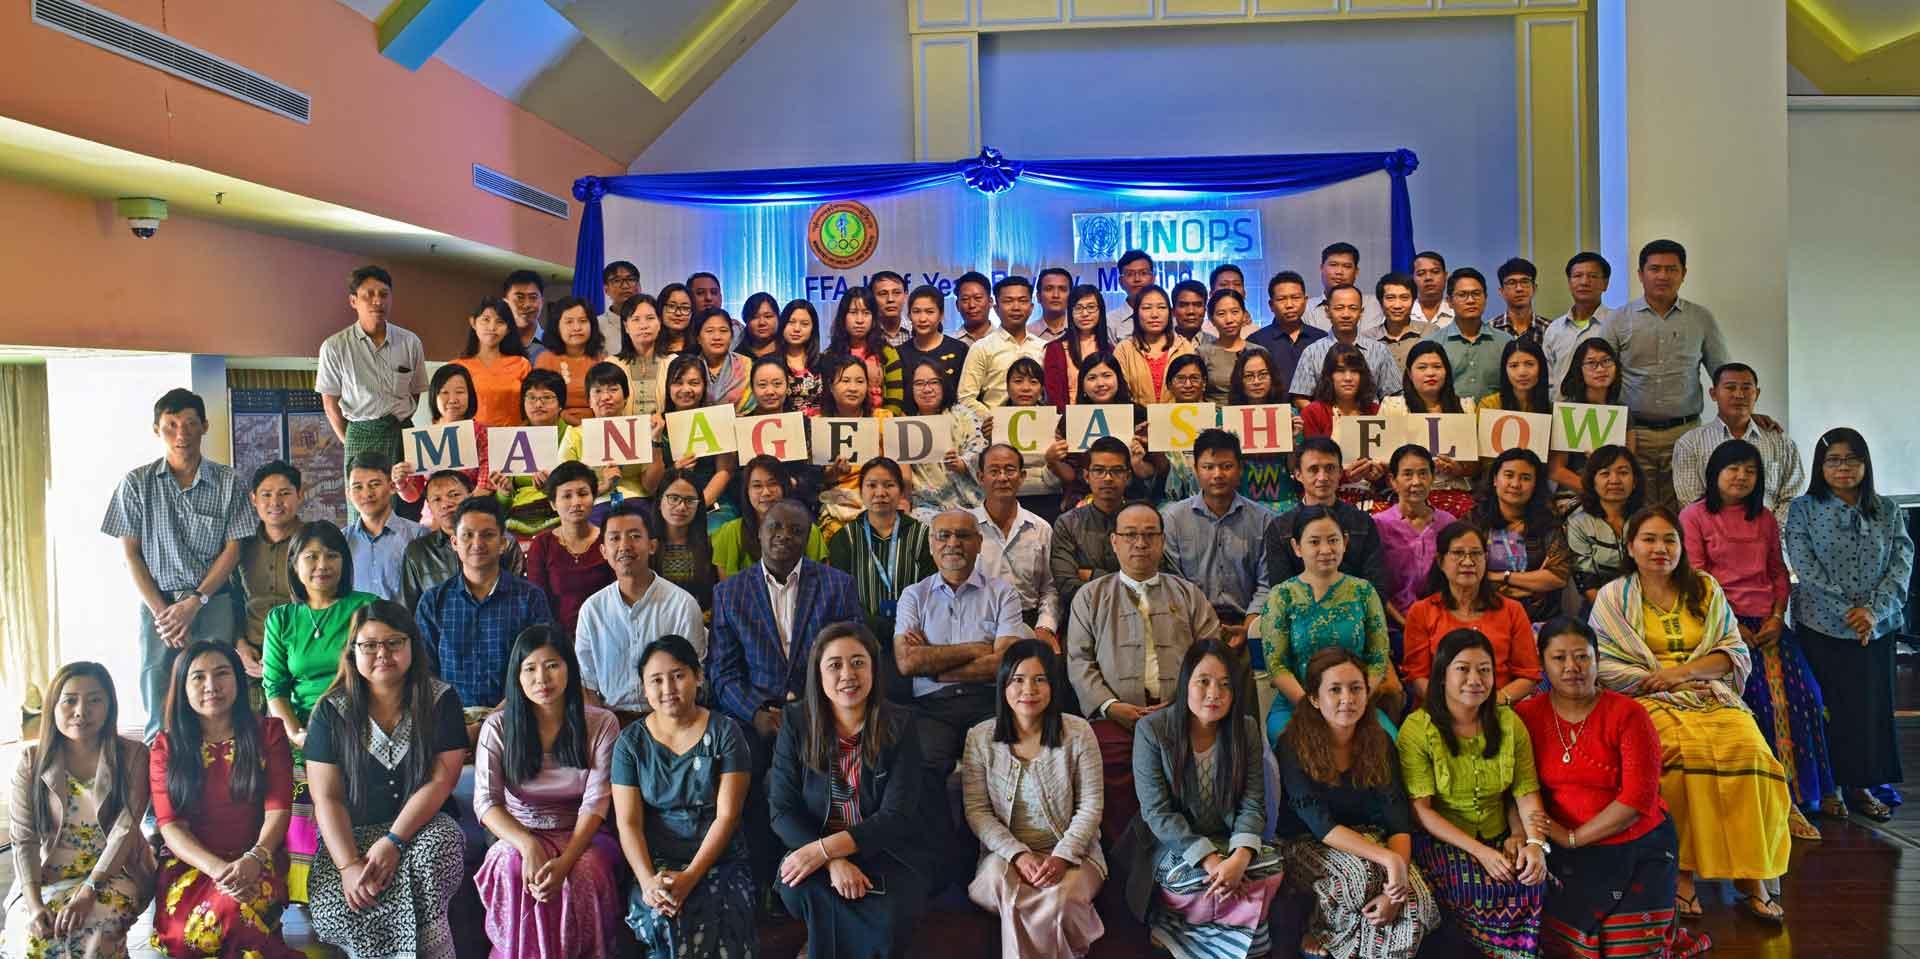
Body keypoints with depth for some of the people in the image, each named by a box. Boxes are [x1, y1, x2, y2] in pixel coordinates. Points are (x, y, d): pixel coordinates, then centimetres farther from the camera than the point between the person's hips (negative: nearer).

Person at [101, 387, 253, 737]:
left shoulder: (227, 481, 3)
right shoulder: (136, 483, 4)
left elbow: (232, 549, 2)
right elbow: (131, 554, 4)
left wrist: (194, 603, -8)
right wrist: (161, 611, -5)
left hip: (213, 603, -1)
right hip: (158, 603, 1)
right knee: (159, 718, 0)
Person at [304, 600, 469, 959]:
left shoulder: (441, 700, -3)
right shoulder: (332, 710, -1)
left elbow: (441, 781, -8)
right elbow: (327, 798, -5)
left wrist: (392, 842, -19)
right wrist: (348, 864, -18)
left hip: (421, 825, -1)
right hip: (353, 831, 1)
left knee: (435, 850, -34)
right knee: (336, 913, -26)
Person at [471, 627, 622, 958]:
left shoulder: (601, 724, -3)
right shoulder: (497, 727, 0)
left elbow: (595, 803, -10)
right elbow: (486, 801, -8)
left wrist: (564, 861, -27)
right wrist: (528, 845, -27)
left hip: (581, 835, -1)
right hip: (517, 835, 1)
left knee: (586, 871, -33)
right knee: (513, 868, -33)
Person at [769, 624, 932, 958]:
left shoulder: (898, 725, -6)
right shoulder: (797, 722, -2)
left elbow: (896, 816, -12)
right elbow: (783, 811, -5)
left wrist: (825, 849, -23)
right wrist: (834, 863, -22)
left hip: (887, 854, -1)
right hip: (813, 850, 2)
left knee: (884, 921, -31)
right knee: (798, 891, -31)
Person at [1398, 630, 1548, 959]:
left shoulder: (1509, 723, 4)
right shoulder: (1418, 729, -9)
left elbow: (1527, 793, 1)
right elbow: (1420, 809, -12)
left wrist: (1535, 842, -18)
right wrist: (1479, 851, -20)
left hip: (1501, 840, 4)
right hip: (1442, 842, -4)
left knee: (1536, 882, -23)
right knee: (1483, 890, -29)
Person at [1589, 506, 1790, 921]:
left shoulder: (1706, 590, 17)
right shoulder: (1613, 597, 9)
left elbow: (1737, 654, 10)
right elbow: (1603, 666, 1)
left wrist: (1683, 671, -6)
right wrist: (1655, 679, -10)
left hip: (1712, 696, 3)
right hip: (1649, 701, -2)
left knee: (1750, 750, -29)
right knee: (1683, 753, -35)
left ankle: (1750, 876, -23)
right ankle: (1682, 871, -26)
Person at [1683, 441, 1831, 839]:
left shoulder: (1764, 519, 19)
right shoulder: (1695, 516, 3)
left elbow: (1779, 573, 16)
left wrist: (1777, 618, -1)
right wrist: (1730, 626, -11)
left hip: (1767, 624, 5)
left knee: (1797, 694, -12)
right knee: (1753, 698, -19)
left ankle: (1790, 800, -4)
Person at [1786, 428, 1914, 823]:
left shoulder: (1887, 511, 7)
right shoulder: (1803, 510, -2)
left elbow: (1902, 563, -1)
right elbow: (1806, 568, -9)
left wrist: (1873, 610, -14)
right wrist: (1847, 612, -15)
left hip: (1877, 627, 3)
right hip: (1821, 627, -3)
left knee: (1871, 705, 6)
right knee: (1827, 706, 1)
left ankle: (1862, 786, 19)